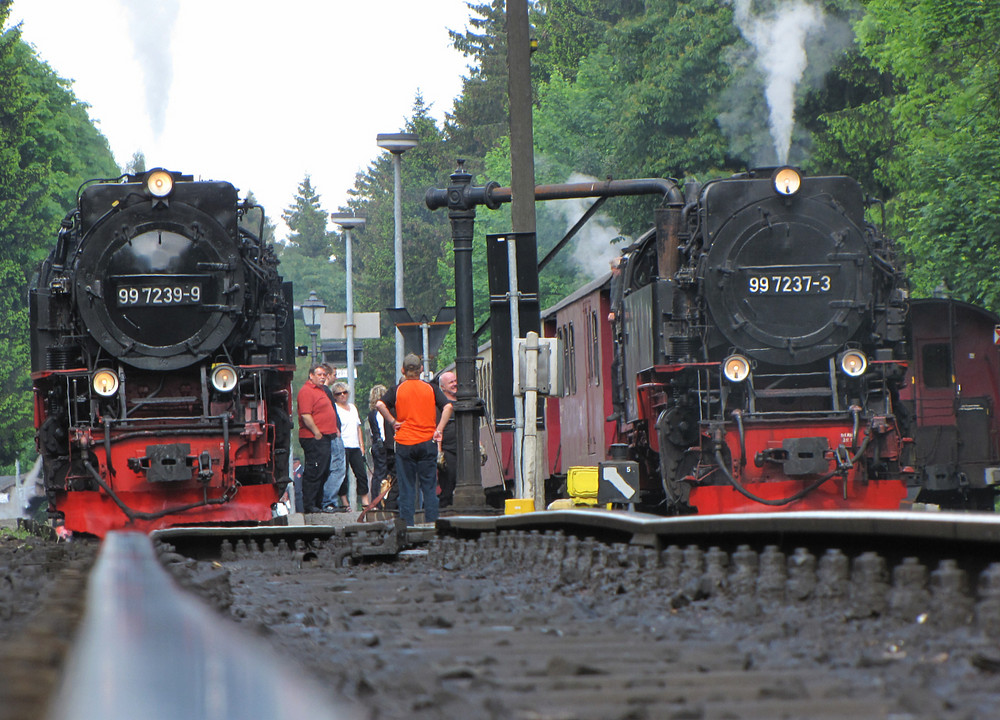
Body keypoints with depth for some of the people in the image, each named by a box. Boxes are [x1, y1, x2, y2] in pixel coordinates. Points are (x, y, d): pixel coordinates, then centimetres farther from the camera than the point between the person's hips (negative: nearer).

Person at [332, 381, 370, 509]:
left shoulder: (353, 407, 19)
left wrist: (362, 446, 15)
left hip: (355, 446, 6)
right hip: (342, 447, -6)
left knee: (362, 474, 2)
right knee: (343, 474, -7)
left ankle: (365, 501, 6)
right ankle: (344, 502, -3)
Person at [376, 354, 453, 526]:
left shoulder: (397, 389, 2)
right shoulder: (431, 388, 4)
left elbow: (380, 404, -13)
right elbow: (448, 407, -7)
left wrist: (393, 422, -5)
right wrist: (438, 430, -6)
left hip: (404, 443, 0)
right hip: (427, 442, 0)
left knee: (406, 486, 4)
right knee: (429, 486, 5)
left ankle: (407, 523, 1)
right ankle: (431, 522, 2)